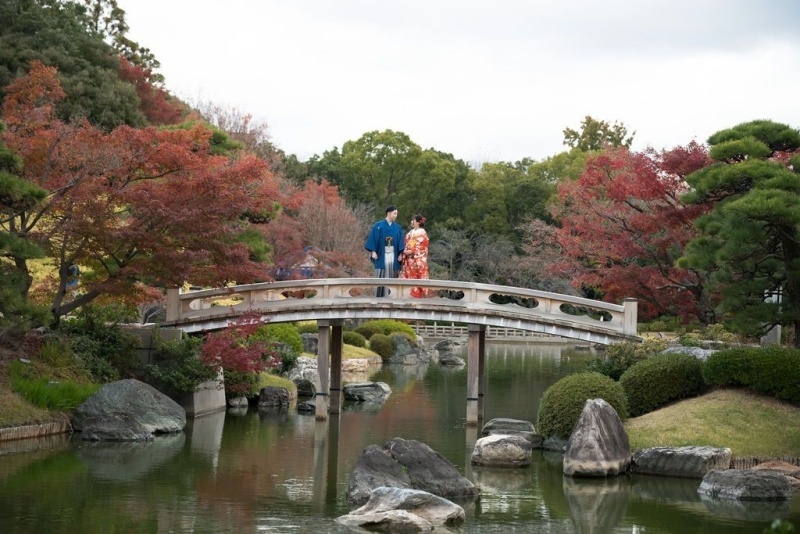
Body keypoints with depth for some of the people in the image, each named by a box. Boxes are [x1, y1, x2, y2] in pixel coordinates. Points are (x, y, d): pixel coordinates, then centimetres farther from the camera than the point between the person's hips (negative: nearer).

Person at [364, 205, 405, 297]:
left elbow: (400, 241, 8)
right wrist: (373, 251, -11)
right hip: (381, 255, -3)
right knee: (381, 277, -3)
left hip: (393, 255, 3)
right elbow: (373, 238, -3)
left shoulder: (397, 227, 9)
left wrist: (400, 254, -2)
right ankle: (379, 296, 0)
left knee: (392, 276, 2)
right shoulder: (378, 226, -1)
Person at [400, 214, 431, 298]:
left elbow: (422, 247, -14)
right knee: (409, 276, 6)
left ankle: (417, 294, -5)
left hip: (418, 260, -8)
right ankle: (409, 294, 8)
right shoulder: (411, 232, 16)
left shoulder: (422, 233, -8)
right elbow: (407, 244, 19)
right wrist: (405, 252, 4)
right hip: (409, 260, 8)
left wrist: (411, 252, -14)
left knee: (417, 277, -7)